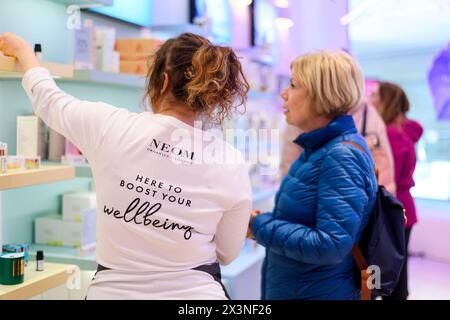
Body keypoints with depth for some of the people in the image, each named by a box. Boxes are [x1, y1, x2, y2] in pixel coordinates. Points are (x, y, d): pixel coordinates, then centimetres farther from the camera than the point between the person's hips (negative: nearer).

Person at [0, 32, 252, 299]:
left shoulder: (109, 127, -16)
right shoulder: (232, 164, -14)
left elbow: (48, 98, 5)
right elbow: (227, 253, 0)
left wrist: (22, 49, 24)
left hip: (113, 291, 1)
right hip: (195, 291, 0)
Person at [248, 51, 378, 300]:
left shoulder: (341, 156, -22)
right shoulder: (319, 147, 7)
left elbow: (330, 246, -28)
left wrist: (260, 226, -21)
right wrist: (261, 221, -2)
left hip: (320, 292, -9)